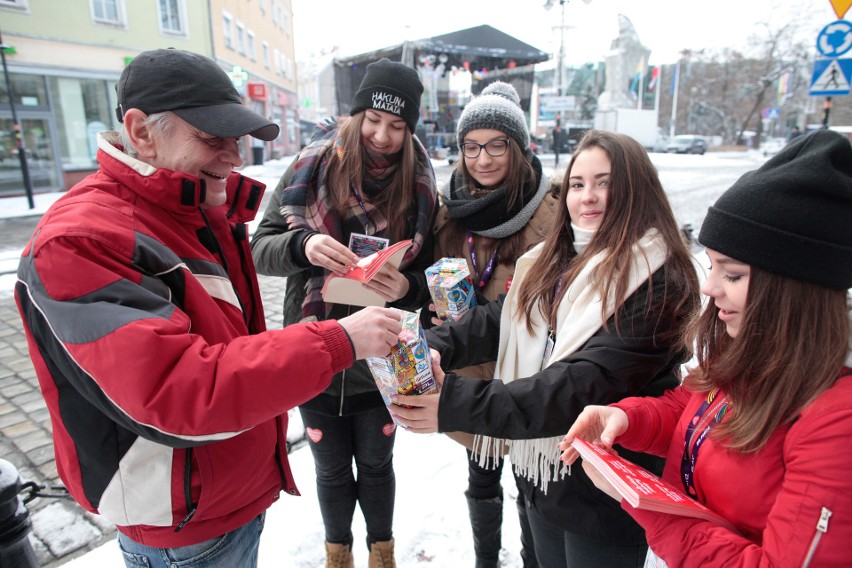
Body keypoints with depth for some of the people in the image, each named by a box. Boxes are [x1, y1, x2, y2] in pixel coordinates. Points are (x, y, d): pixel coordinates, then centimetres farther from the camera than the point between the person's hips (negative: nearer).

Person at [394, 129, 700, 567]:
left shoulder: (654, 280, -20)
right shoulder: (553, 260, 5)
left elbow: (586, 383, -30)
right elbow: (497, 319, -3)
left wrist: (458, 405, -38)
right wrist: (433, 347, -23)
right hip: (540, 470, 6)